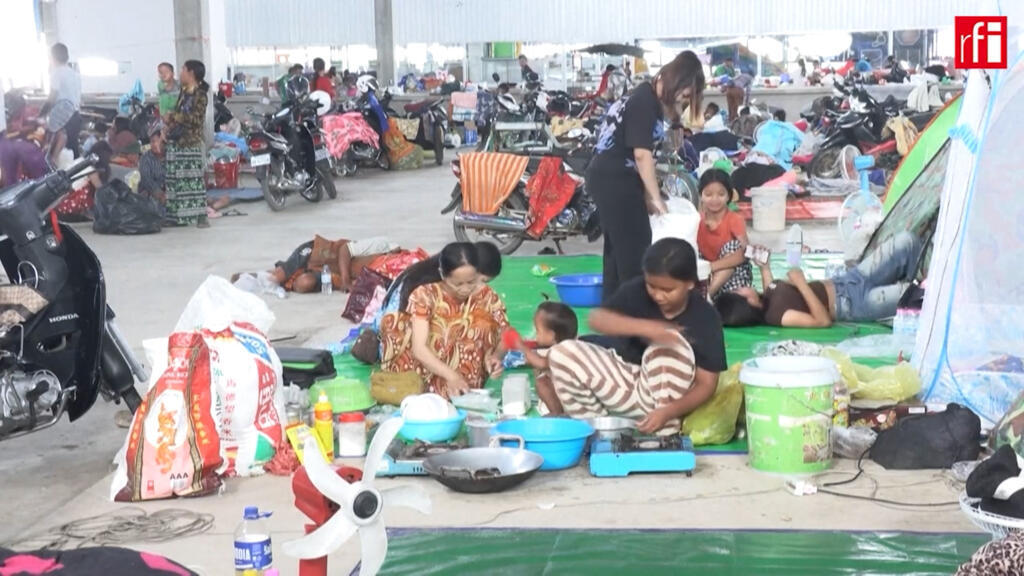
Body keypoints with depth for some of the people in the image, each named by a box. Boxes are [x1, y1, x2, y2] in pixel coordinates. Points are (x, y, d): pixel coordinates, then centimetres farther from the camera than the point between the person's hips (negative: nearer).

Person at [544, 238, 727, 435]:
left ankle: (666, 430, -24)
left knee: (671, 342, -33)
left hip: (663, 396, -3)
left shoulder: (705, 318, -17)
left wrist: (668, 412, -33)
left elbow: (706, 385, -16)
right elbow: (597, 318, -29)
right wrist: (644, 327, -47)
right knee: (562, 353, -21)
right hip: (625, 382, 3)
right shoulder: (637, 291, -12)